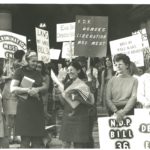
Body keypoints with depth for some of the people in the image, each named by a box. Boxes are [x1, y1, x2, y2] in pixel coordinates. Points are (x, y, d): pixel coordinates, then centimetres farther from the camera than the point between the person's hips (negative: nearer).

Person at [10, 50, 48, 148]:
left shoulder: (37, 73, 18)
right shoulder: (20, 72, 0)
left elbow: (45, 87, 11)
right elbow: (12, 89, -8)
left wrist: (37, 89, -10)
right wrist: (28, 90, -16)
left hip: (38, 107, 5)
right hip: (25, 107, -5)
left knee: (37, 139, 4)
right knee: (25, 139, -5)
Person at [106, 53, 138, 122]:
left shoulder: (134, 80, 7)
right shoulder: (112, 80, 12)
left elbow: (134, 98, -2)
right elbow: (108, 99, 5)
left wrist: (124, 111, -16)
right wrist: (116, 111, -11)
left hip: (129, 110, -1)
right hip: (113, 110, 1)